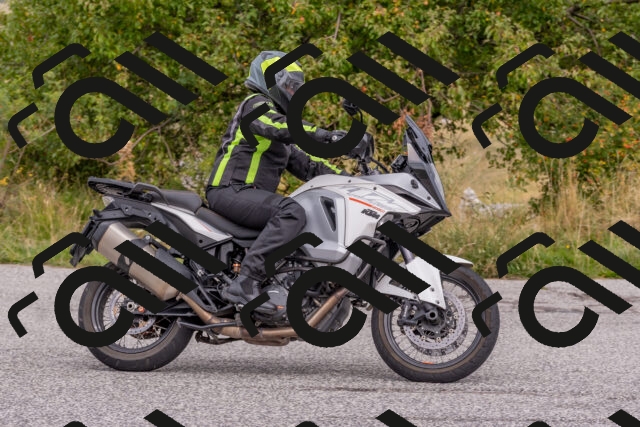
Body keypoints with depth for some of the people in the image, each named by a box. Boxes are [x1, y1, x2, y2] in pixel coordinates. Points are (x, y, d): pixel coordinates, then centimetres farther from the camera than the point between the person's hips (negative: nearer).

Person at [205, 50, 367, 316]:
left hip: (251, 195, 11)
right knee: (291, 213, -34)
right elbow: (280, 126, -24)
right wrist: (330, 137, -32)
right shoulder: (256, 105, -3)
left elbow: (305, 164, 24)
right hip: (231, 191, -11)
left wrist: (348, 179, 11)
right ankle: (245, 283, -42)